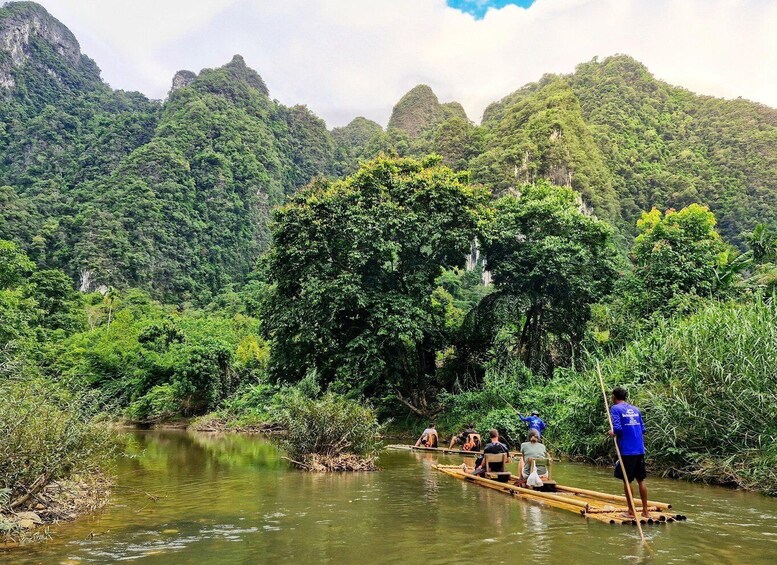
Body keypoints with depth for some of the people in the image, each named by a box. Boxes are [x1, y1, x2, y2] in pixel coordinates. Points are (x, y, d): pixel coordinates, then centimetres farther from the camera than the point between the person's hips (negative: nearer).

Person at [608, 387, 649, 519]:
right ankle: (645, 511, 18)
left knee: (627, 480, 4)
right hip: (640, 449, 6)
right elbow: (643, 429, 13)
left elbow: (617, 428, -17)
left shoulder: (615, 408, -7)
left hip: (626, 450, -6)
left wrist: (613, 433, 3)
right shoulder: (635, 409, 13)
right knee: (640, 480, 14)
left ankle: (631, 511, 9)